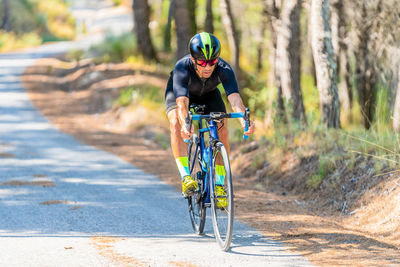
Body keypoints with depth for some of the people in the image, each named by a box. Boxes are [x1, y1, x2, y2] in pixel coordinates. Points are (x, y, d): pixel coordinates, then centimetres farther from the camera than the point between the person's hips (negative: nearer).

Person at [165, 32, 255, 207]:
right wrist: (185, 125, -72)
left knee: (222, 130, -17)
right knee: (176, 124, -30)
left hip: (209, 94, 2)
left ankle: (219, 185, -6)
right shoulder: (182, 68, -41)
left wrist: (244, 122, -66)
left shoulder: (224, 69, -37)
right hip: (179, 92, -2)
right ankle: (186, 177, -30)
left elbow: (235, 98, -47)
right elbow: (182, 103, -52)